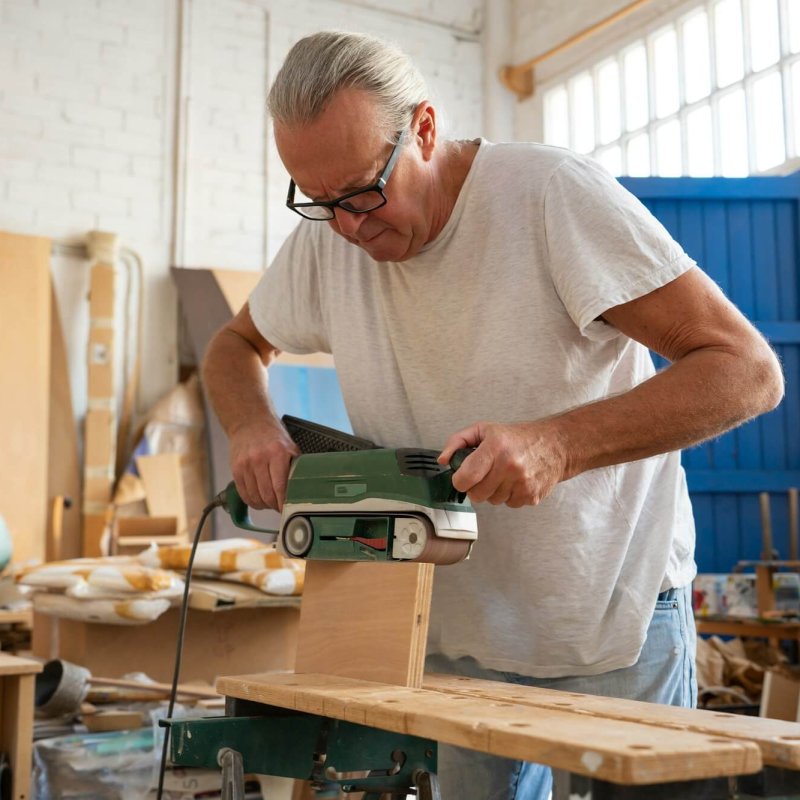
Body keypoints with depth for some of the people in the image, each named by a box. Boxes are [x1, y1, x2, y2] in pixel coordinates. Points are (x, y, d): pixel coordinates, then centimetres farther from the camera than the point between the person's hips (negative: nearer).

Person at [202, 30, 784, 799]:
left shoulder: (554, 194, -20)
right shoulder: (324, 239, -4)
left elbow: (748, 372, -22)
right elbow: (235, 346, 15)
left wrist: (558, 443, -35)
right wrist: (253, 426, -9)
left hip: (611, 622, -3)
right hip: (458, 631, 4)